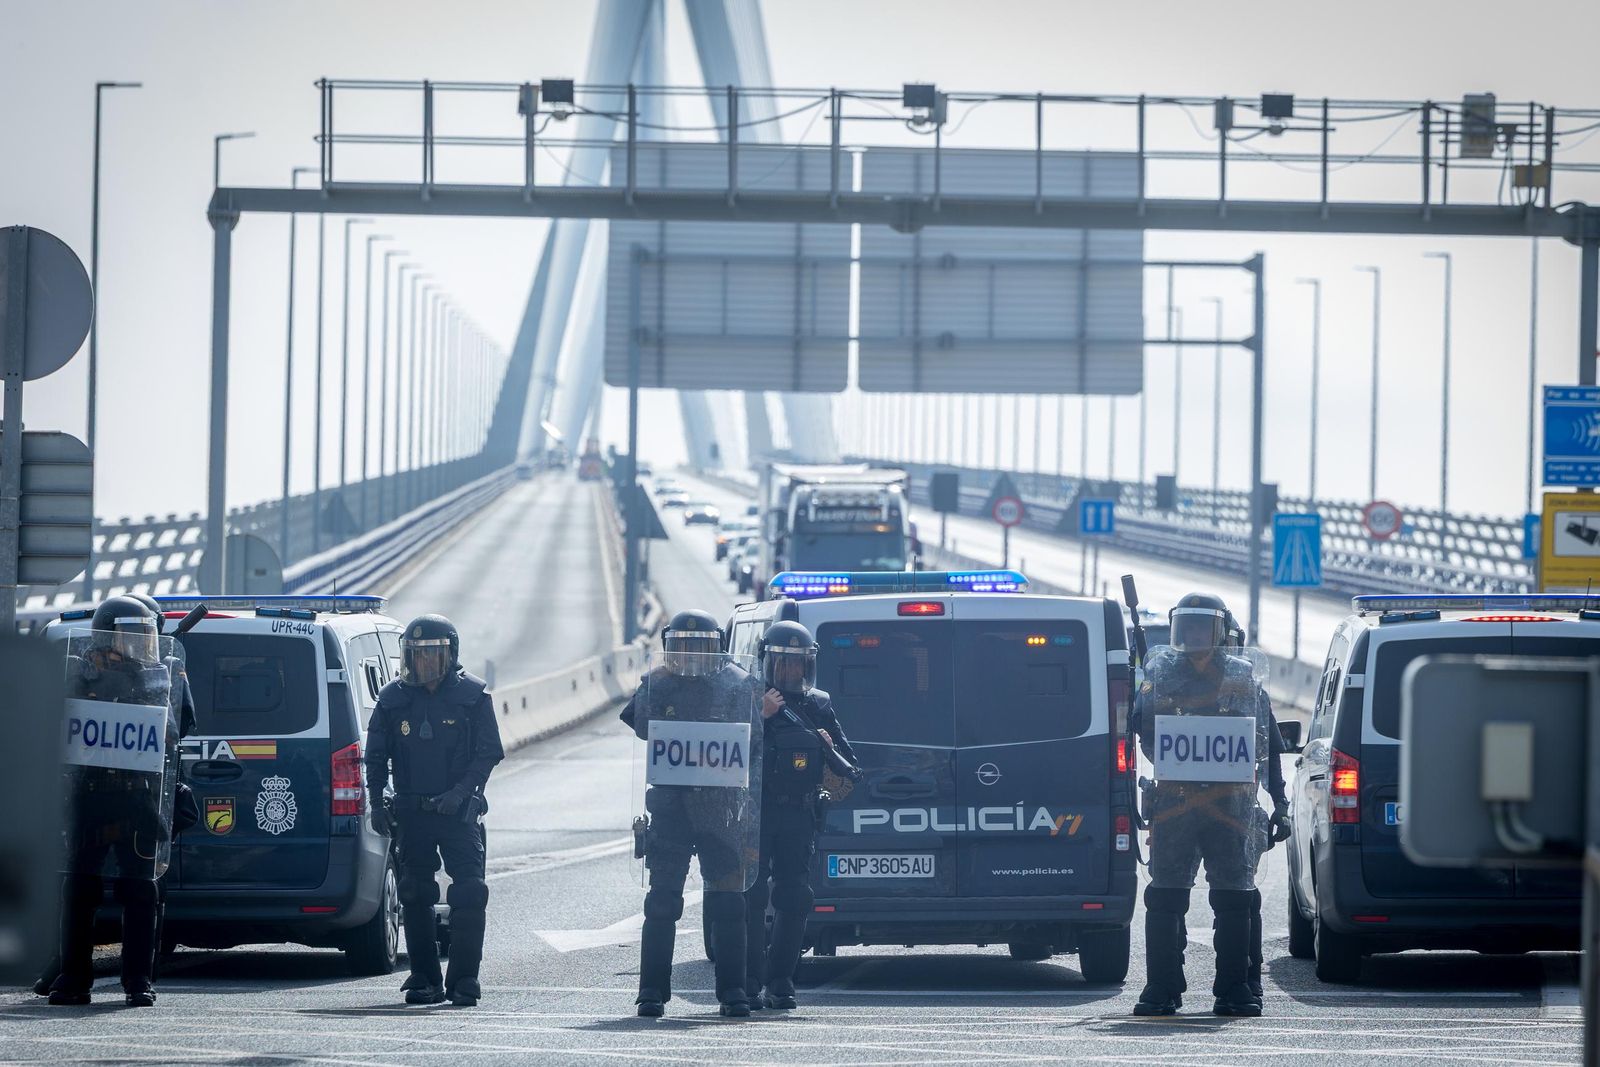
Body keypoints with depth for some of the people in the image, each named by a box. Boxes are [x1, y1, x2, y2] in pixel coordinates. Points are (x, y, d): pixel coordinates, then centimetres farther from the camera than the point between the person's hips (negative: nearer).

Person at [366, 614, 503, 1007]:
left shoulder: (473, 696, 0)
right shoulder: (393, 698, 7)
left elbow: (488, 752, -2)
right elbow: (376, 756, 12)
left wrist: (461, 791, -15)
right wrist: (377, 803, 2)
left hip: (458, 812, -3)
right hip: (411, 812, 3)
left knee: (469, 896, -9)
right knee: (416, 897, 5)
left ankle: (463, 981, -6)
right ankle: (425, 980, 11)